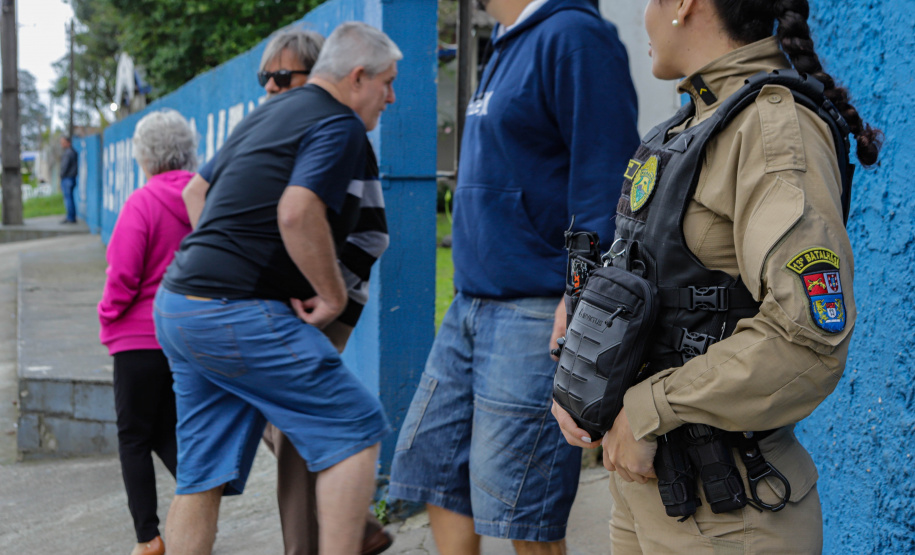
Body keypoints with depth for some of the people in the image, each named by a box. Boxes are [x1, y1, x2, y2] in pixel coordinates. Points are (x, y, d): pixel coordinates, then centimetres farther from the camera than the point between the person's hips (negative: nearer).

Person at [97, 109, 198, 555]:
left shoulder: (142, 203, -15)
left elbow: (123, 275, -15)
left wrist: (109, 317, 1)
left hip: (142, 337, -5)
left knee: (134, 437, 9)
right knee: (167, 434, 19)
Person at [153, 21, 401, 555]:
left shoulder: (268, 113, 20)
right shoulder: (340, 127, -8)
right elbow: (298, 213, -24)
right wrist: (334, 295, -14)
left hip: (179, 302, 9)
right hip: (236, 314, -9)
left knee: (203, 476, 11)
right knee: (356, 428, -2)